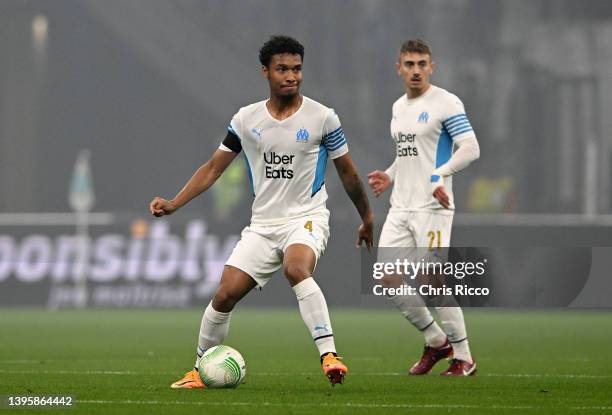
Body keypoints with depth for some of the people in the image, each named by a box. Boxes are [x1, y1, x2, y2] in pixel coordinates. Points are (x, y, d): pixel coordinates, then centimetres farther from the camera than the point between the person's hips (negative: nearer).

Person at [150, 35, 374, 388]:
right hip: (262, 224, 4)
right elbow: (213, 168, 10)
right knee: (225, 295, -5)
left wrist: (367, 218, 14)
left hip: (307, 218, -4)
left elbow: (347, 172, 8)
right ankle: (200, 371, 14)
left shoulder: (322, 117, -3)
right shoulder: (246, 119, 4)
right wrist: (173, 204, 0)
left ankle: (329, 355, -40)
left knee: (297, 269, -36)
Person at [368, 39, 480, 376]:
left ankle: (464, 358, 3)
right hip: (400, 207, 8)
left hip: (432, 207, -8)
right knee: (387, 278, 0)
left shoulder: (446, 103, -8)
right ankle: (436, 341, 16)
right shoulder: (398, 107, 17)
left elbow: (471, 148, -16)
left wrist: (440, 175, -29)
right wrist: (388, 177, 13)